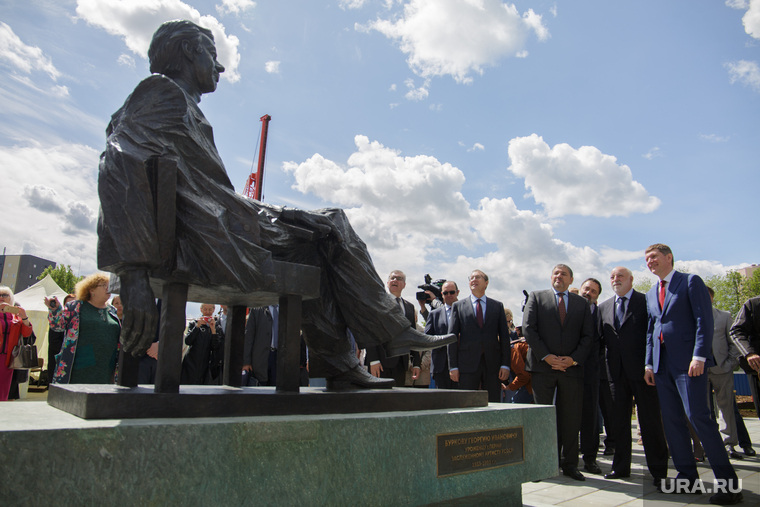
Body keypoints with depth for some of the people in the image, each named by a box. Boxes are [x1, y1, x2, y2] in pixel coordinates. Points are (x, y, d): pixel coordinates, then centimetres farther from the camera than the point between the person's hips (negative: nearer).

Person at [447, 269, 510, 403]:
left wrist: (505, 364, 0)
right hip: (468, 364, -1)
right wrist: (453, 366, -3)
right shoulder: (458, 306, 9)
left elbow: (504, 336, 9)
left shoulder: (498, 306, 13)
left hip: (493, 364, 1)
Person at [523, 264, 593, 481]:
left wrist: (573, 359, -7)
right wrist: (546, 356, -10)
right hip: (542, 366, -2)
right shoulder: (536, 297, 8)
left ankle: (569, 464, 19)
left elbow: (588, 335, 7)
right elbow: (528, 329, -2)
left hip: (572, 367, 2)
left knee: (571, 418, 6)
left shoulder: (581, 303, 14)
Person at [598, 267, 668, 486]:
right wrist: (605, 364, 6)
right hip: (616, 370, 5)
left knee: (650, 420, 2)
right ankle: (621, 467, 21)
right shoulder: (604, 307, 13)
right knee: (619, 420, 10)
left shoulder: (646, 301, -1)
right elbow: (601, 337, 14)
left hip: (641, 369, -4)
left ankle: (658, 470, 13)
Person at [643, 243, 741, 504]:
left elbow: (704, 320, -8)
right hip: (662, 363, 7)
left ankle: (727, 481, -3)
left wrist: (699, 356, -17)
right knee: (671, 420, 5)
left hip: (688, 360, -6)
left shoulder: (691, 281, 1)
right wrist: (649, 363, 11)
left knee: (697, 415, -13)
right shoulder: (651, 294, 19)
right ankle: (688, 476, 13)